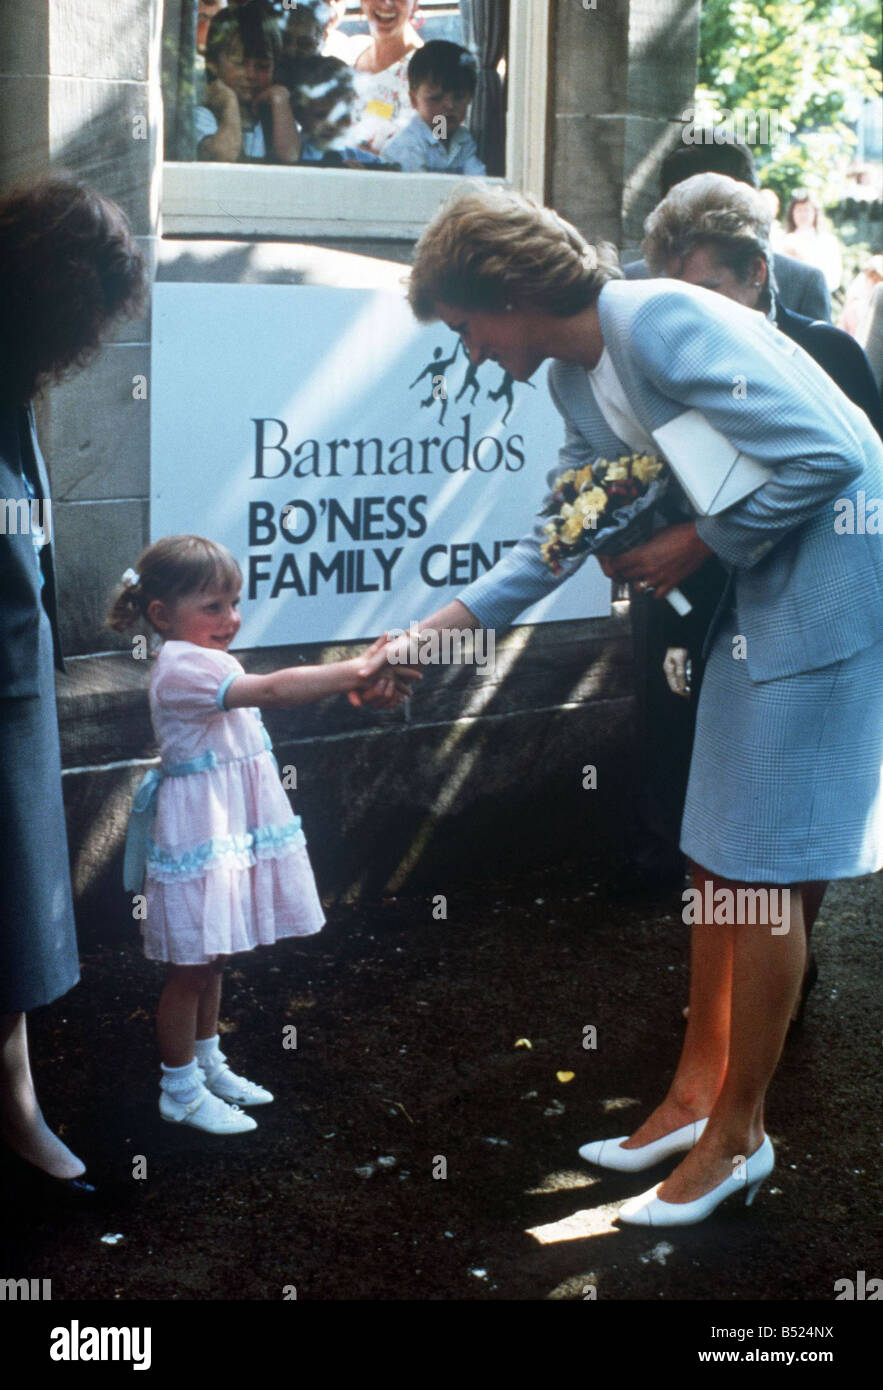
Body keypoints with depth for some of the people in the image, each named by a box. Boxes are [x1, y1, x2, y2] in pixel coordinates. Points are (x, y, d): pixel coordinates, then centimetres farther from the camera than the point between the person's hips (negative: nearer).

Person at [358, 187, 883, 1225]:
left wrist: (697, 543, -14)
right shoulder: (577, 383, 9)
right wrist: (434, 632, 14)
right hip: (756, 591, 9)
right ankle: (696, 1092, 28)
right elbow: (554, 542, 19)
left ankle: (738, 1135, 12)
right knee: (714, 853, 14)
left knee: (761, 869, -2)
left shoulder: (663, 323, -21)